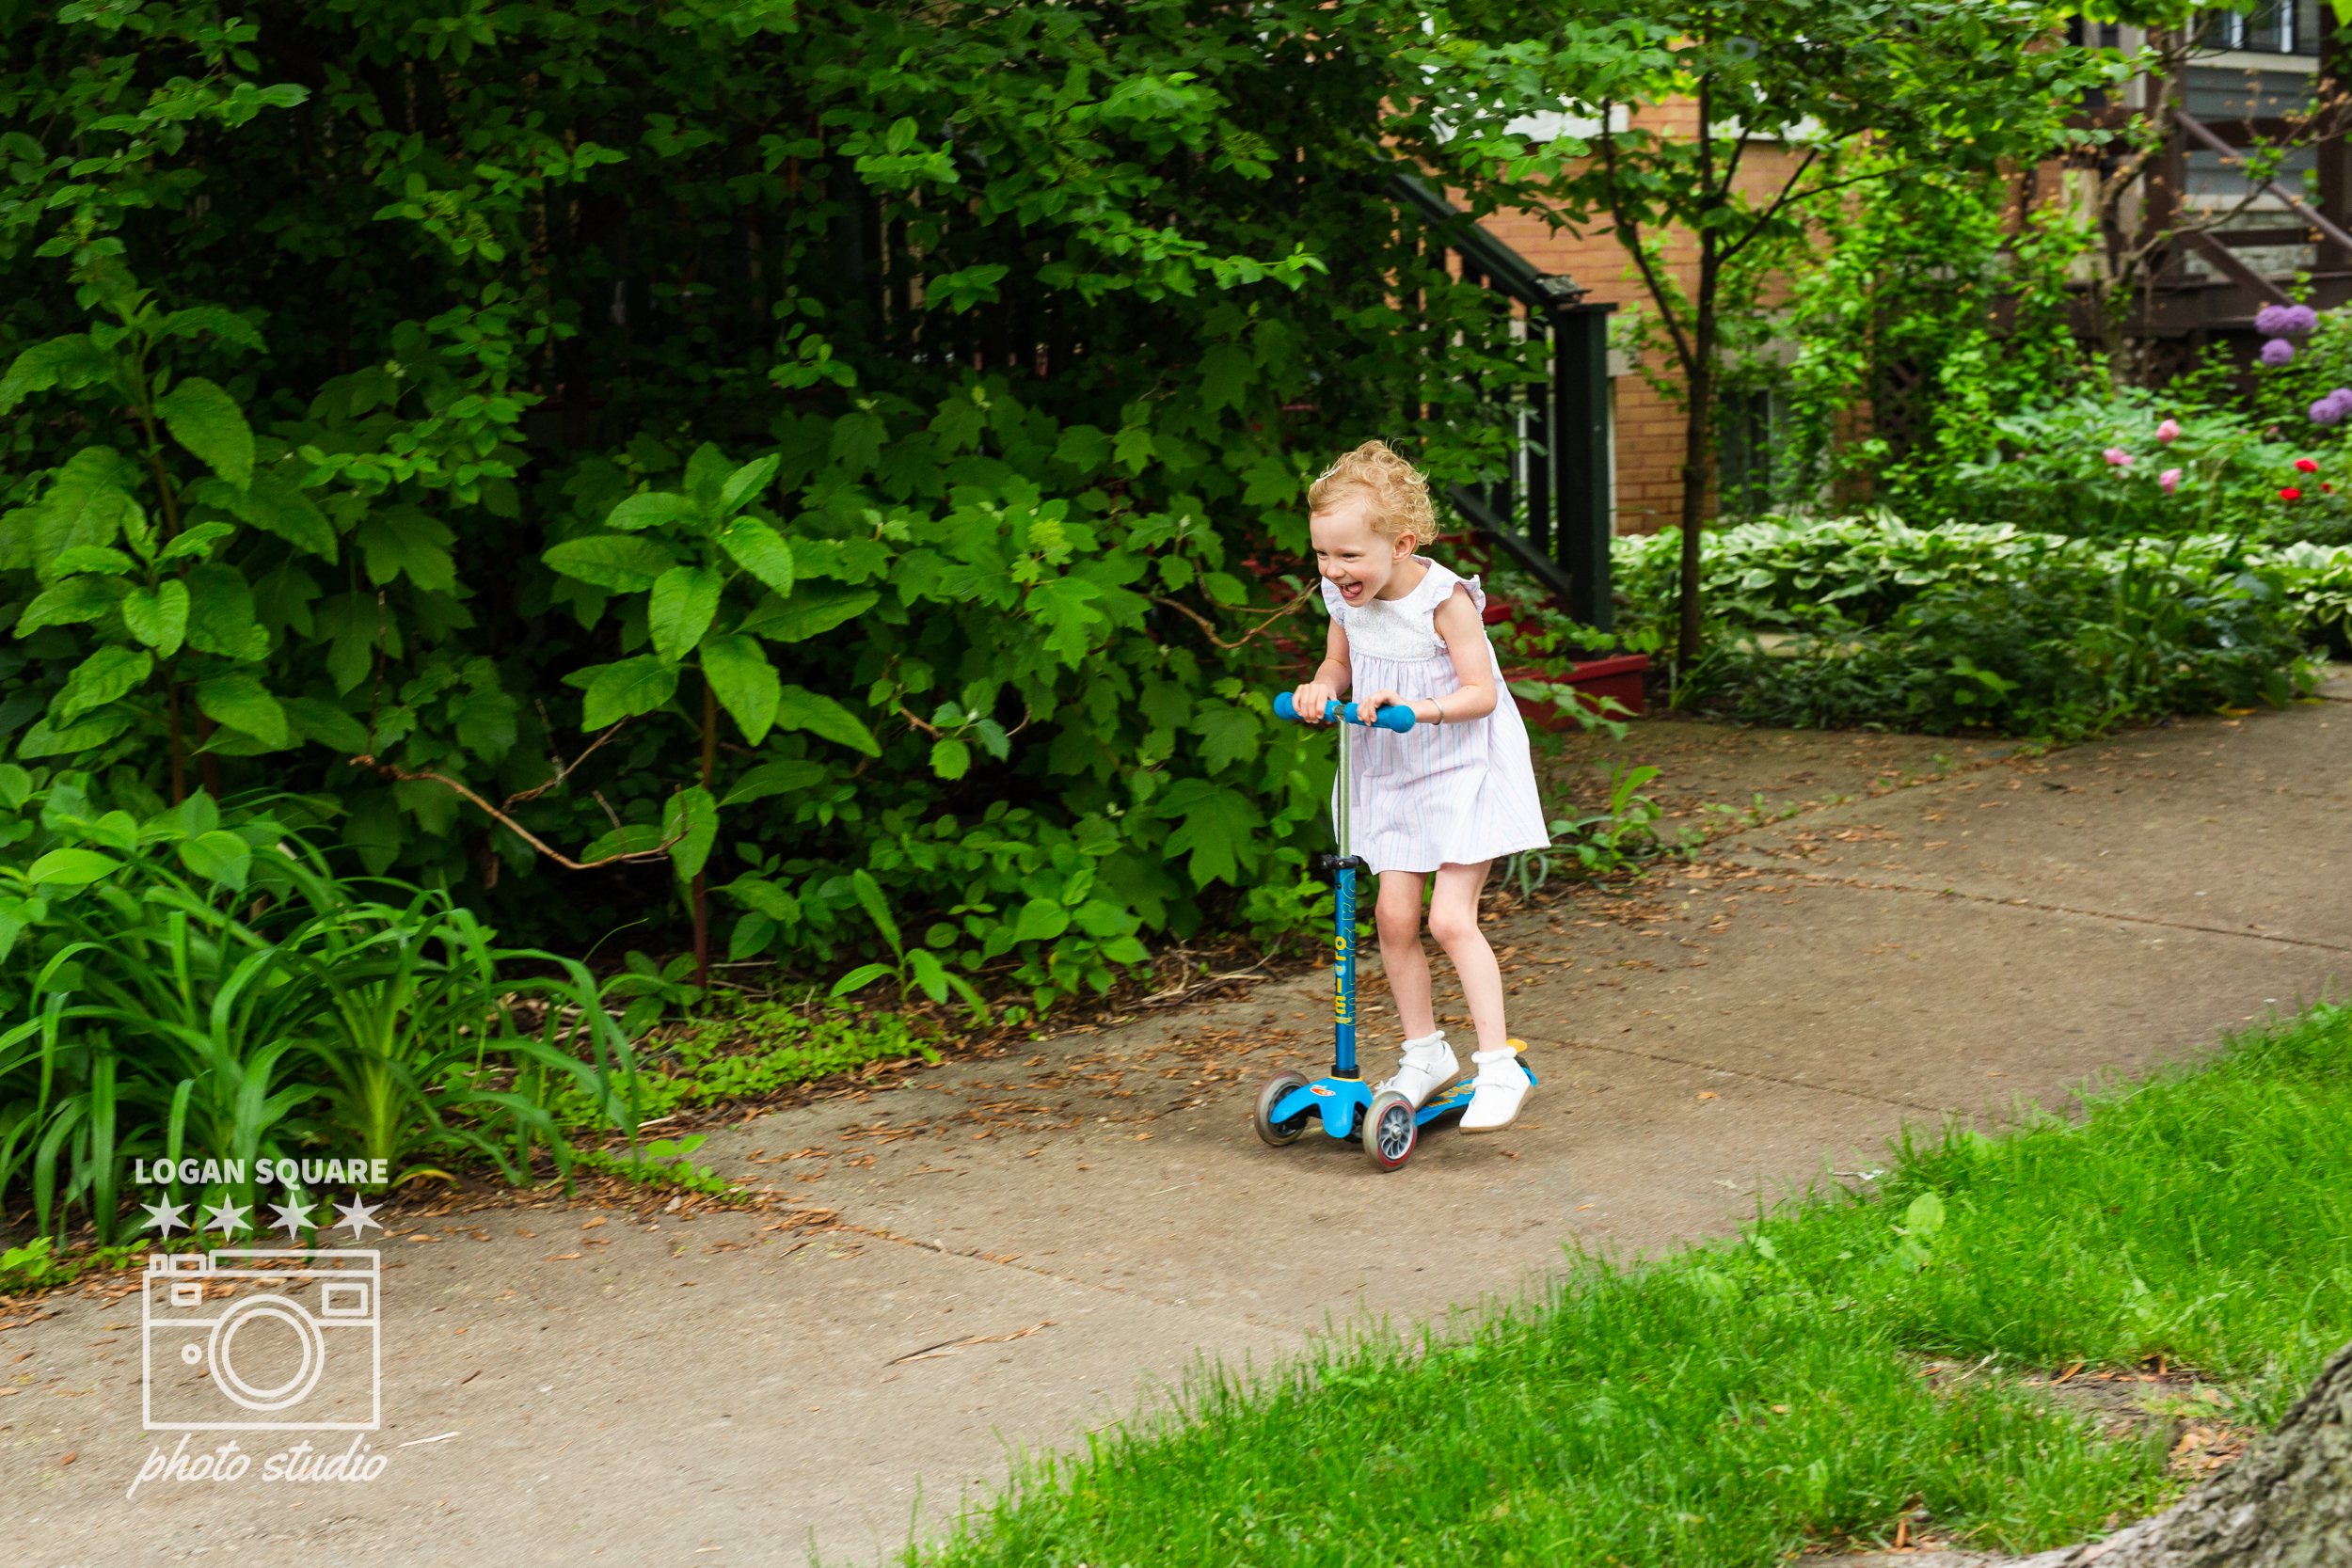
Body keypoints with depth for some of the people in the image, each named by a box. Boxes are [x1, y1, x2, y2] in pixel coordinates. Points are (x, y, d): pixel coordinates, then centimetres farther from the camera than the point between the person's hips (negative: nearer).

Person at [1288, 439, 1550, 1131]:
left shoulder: (1445, 599, -22)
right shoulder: (1345, 599, -3)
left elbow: (1481, 692, -22)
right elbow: (1339, 663, 13)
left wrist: (1417, 706, -36)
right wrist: (1320, 688, -9)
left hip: (1462, 770, -6)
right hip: (1390, 775, 6)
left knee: (1450, 919, -12)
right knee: (1395, 915, 4)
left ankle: (1499, 1067, -4)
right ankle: (1425, 1052, 21)